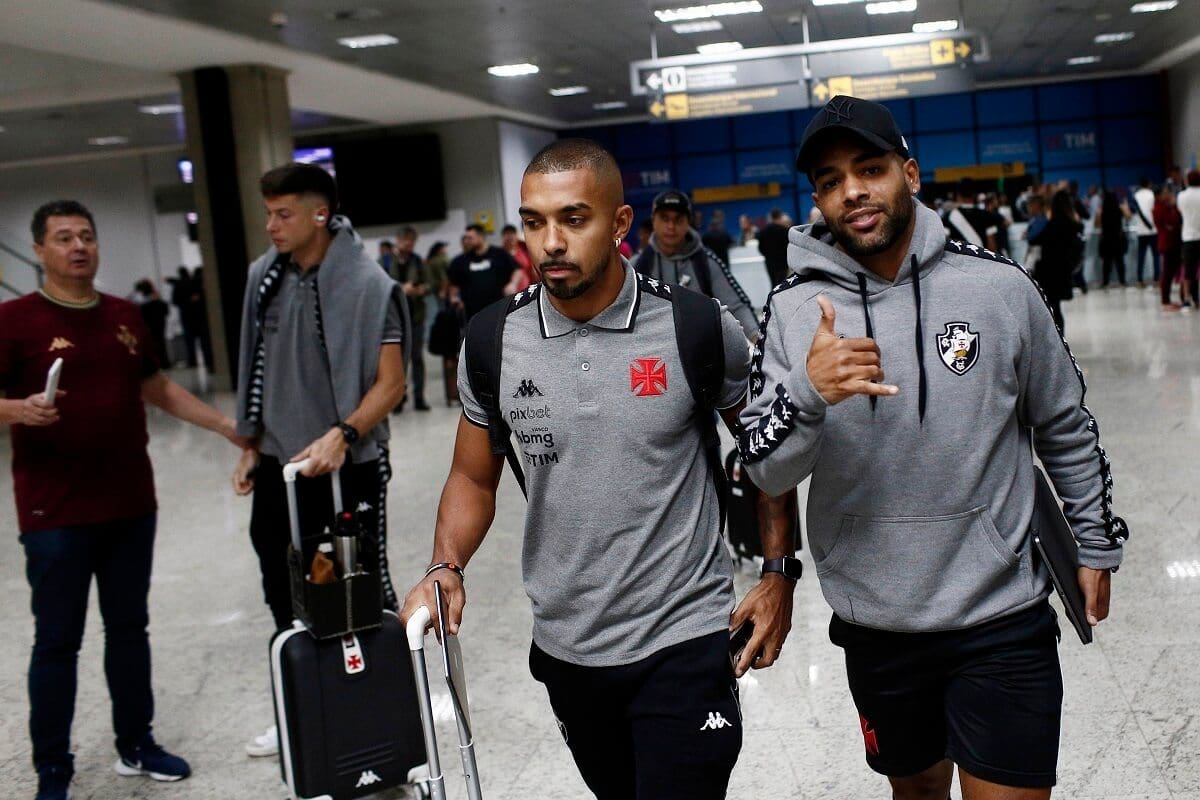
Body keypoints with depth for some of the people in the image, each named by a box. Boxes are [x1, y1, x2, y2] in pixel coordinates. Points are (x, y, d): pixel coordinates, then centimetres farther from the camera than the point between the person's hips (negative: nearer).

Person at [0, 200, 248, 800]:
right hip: (55, 514, -5)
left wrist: (227, 426, 14)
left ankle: (136, 744, 30)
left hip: (131, 505, 5)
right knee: (58, 641, 3)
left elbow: (157, 388, 19)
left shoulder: (125, 315, 9)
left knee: (130, 628, 15)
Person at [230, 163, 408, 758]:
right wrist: (252, 447, 13)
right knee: (284, 596, 14)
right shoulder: (265, 277, 5)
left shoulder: (366, 284, -12)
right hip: (277, 468, 6)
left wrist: (342, 434, -27)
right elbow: (260, 371, 13)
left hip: (347, 469, -6)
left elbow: (391, 382, -13)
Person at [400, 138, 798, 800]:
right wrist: (446, 569, -11)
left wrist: (779, 574, -2)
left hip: (684, 640, -3)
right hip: (565, 646, 4)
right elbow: (474, 478, 6)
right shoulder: (494, 342, -6)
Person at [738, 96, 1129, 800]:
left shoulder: (1000, 287, -6)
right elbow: (767, 472, -10)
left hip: (1002, 617, -1)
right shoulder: (795, 311, -6)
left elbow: (1065, 426, 7)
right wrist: (807, 391, -29)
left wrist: (1097, 544, 13)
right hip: (876, 625, 2)